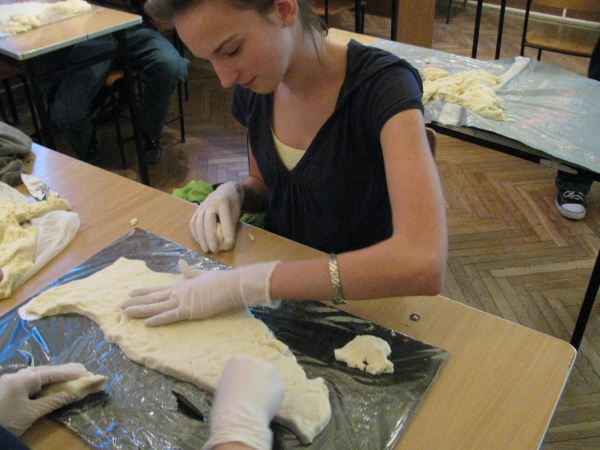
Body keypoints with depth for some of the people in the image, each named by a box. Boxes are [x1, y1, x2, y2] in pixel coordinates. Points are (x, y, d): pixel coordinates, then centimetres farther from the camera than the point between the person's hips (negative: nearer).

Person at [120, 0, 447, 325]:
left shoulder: (382, 86, -23)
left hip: (360, 302, -4)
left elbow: (424, 263, -36)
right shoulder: (253, 85, -5)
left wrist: (246, 283, -36)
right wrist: (233, 194, -10)